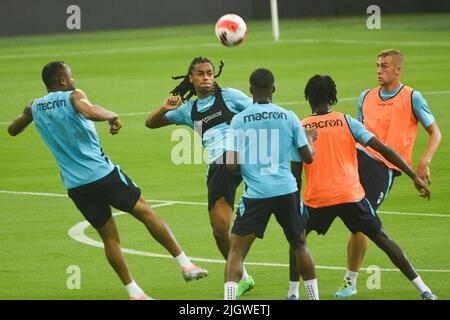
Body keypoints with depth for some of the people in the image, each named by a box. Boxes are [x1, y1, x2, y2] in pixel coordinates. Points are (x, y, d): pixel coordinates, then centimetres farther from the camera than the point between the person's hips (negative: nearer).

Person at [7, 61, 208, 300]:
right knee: (145, 212, 8)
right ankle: (185, 264, 6)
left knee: (109, 237, 11)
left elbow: (12, 130, 26)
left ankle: (134, 292, 6)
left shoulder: (35, 107, 9)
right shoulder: (73, 96, -6)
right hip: (103, 174, -5)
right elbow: (90, 112, -29)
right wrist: (112, 116, -12)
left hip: (75, 186, 5)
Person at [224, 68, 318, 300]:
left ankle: (229, 299, -15)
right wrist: (310, 139, 29)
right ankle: (314, 297, 26)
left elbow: (232, 164, -6)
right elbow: (308, 157, 8)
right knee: (300, 245, 22)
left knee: (236, 251, 2)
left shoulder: (239, 120, -3)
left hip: (255, 193, -2)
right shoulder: (288, 117, 1)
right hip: (286, 191, 2)